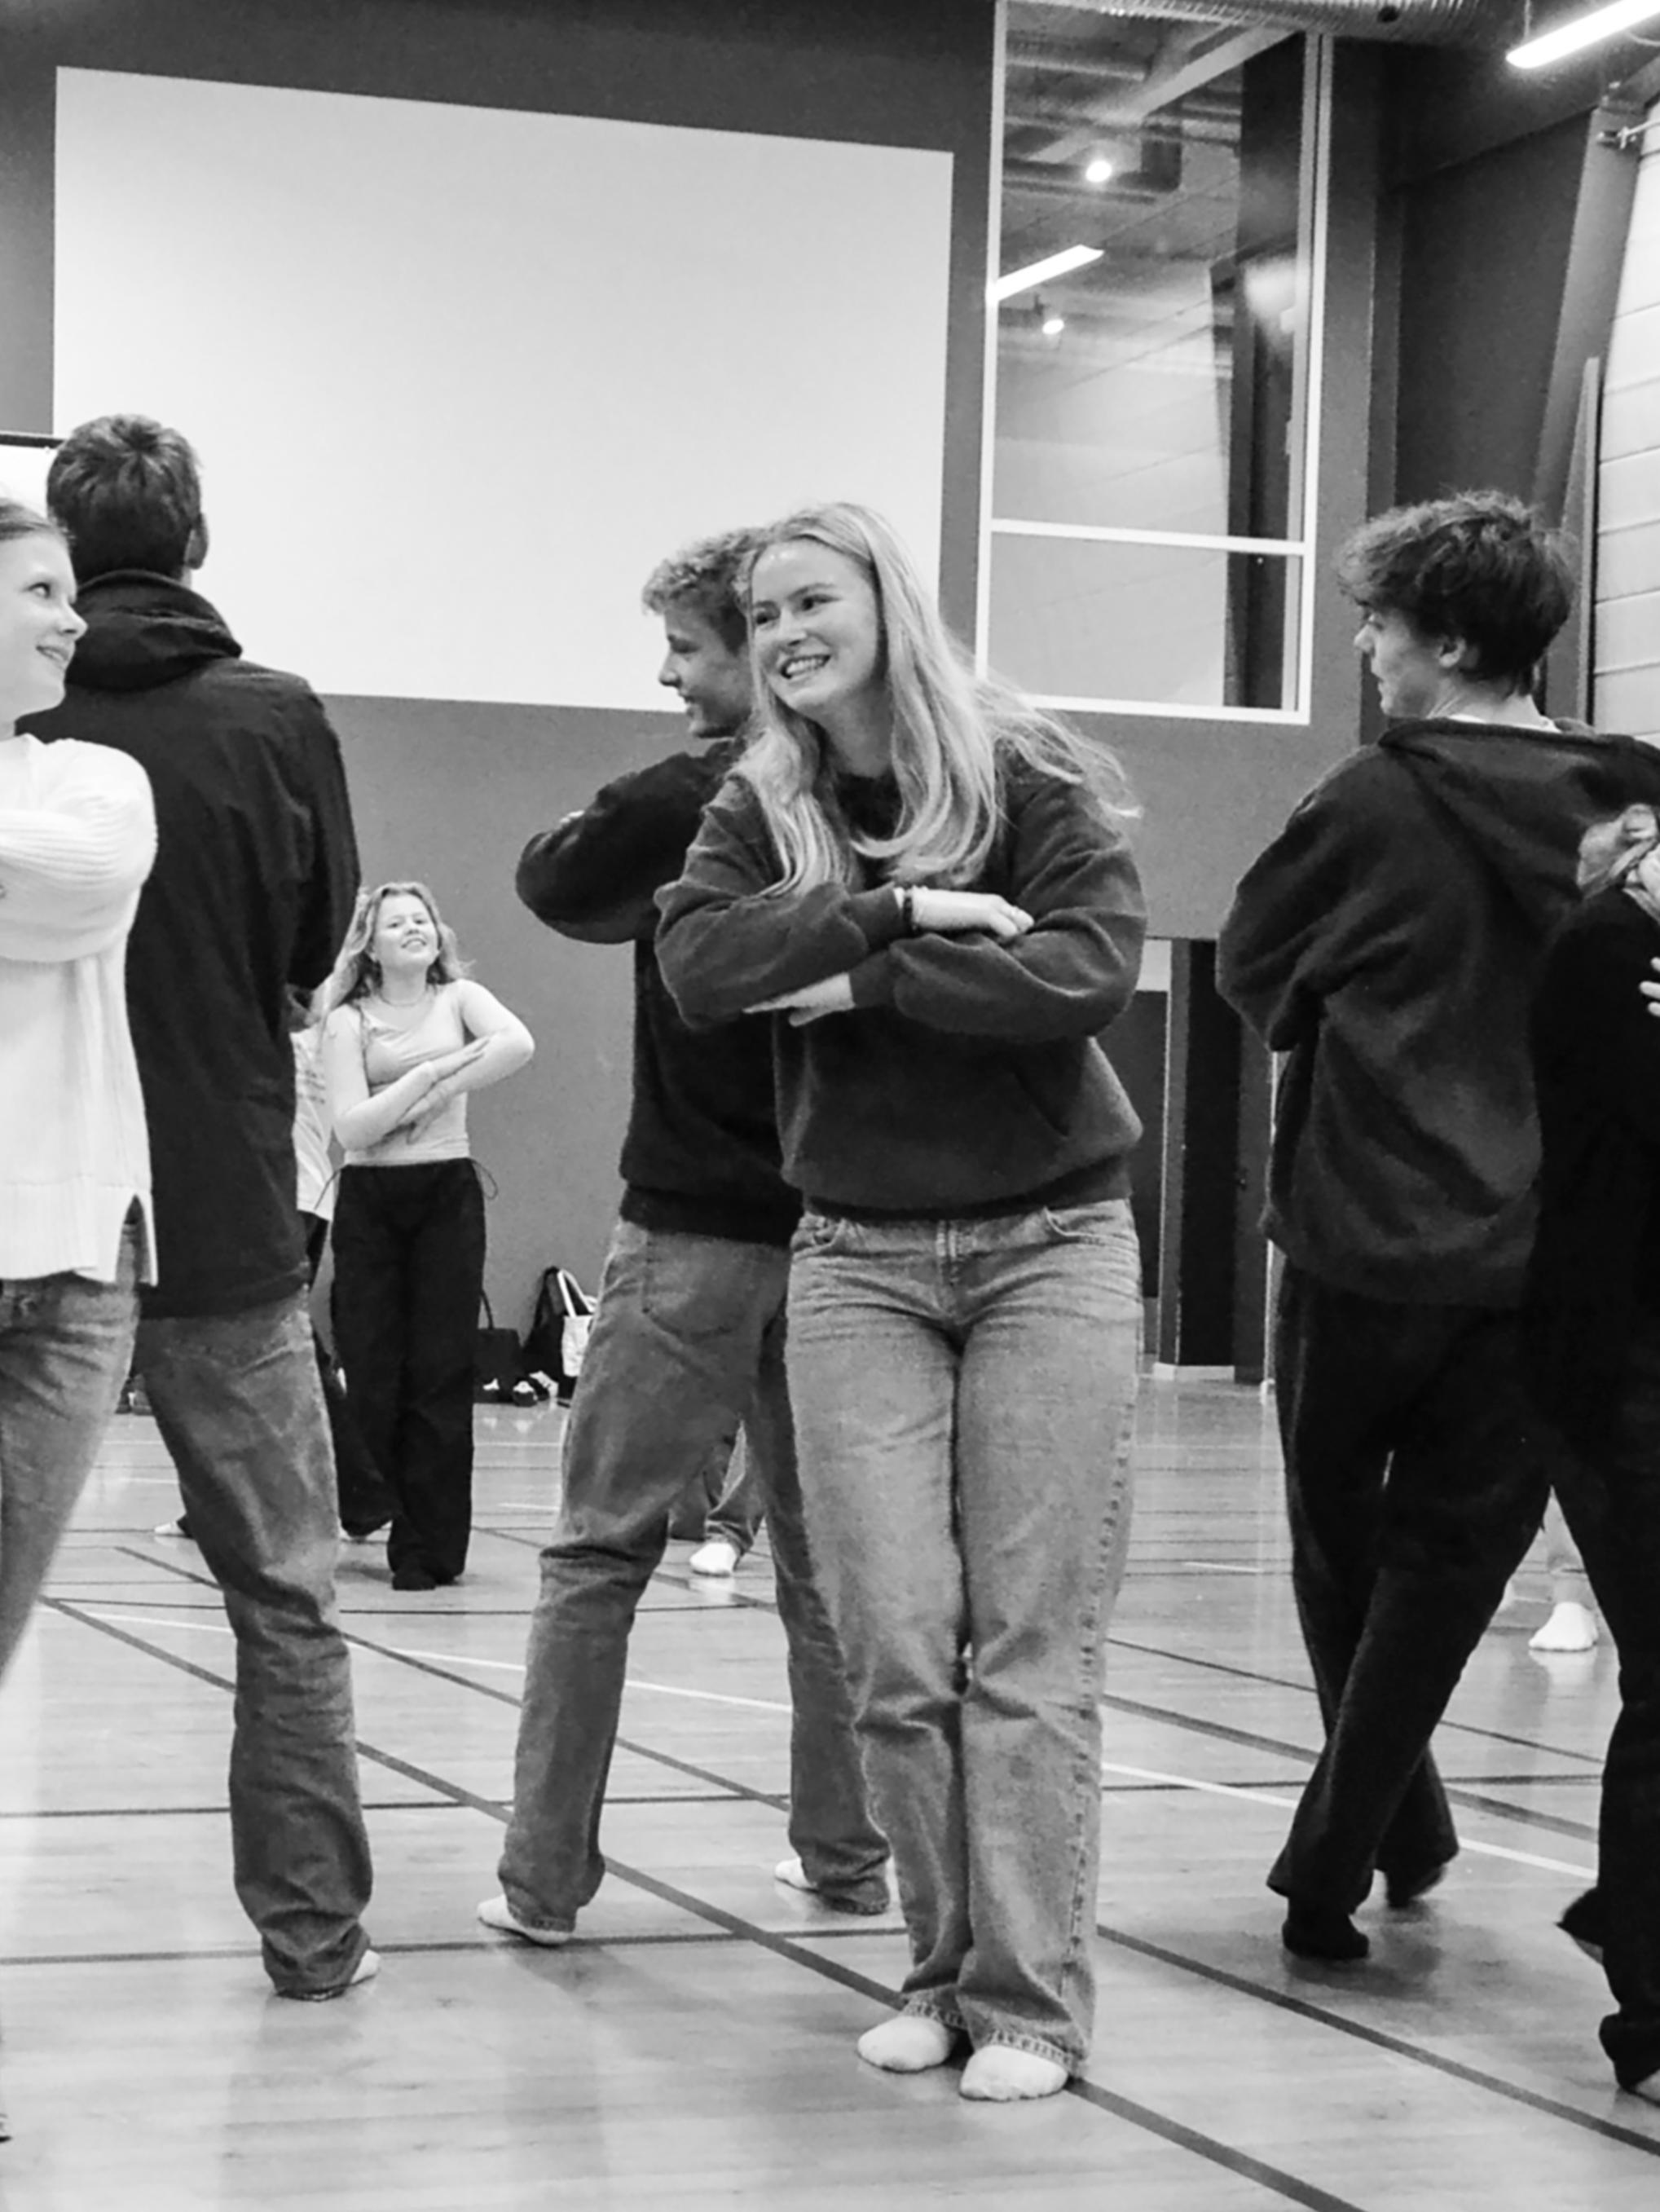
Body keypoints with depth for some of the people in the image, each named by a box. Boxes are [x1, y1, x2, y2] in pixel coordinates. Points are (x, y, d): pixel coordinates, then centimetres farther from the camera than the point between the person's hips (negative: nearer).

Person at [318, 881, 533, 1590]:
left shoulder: (459, 998, 9)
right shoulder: (347, 1020, 4)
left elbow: (519, 1044, -14)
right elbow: (352, 1127, -9)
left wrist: (436, 1097, -13)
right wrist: (432, 1071, -12)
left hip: (448, 1193, 0)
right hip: (369, 1199, 0)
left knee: (439, 1373, -3)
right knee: (371, 1373, -3)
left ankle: (428, 1548, 3)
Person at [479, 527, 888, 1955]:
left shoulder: (681, 799, -11)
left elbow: (554, 883, 5)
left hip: (695, 1232, -4)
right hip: (837, 1229, 5)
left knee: (599, 1555, 4)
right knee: (823, 1562, 15)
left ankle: (545, 1877, 4)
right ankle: (846, 1853, 20)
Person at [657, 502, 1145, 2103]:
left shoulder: (1033, 777, -2)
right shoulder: (760, 807, 7)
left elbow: (1091, 972, -18)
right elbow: (697, 965, -12)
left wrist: (860, 979, -16)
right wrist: (898, 911, -19)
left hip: (1049, 1247, -2)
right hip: (855, 1259, 3)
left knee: (1032, 1655, -3)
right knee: (895, 1654, -1)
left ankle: (1030, 2003, 3)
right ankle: (943, 1970, 13)